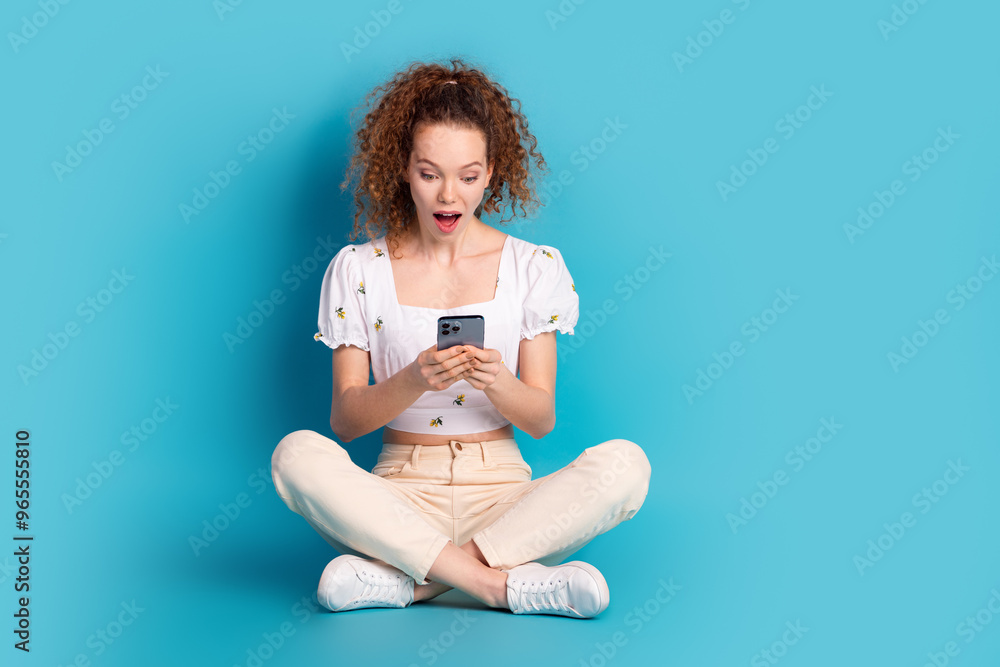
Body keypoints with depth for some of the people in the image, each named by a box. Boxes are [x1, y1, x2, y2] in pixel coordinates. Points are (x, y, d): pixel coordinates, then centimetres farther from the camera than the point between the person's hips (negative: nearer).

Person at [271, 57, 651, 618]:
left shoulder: (534, 266, 5)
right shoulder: (358, 270, 4)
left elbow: (542, 419, 1)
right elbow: (344, 420, -2)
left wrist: (496, 382, -21)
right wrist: (413, 381, -22)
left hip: (501, 493, 1)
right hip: (400, 496, 0)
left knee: (625, 464, -27)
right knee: (297, 454, -30)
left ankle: (404, 581, -28)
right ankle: (502, 583, -30)